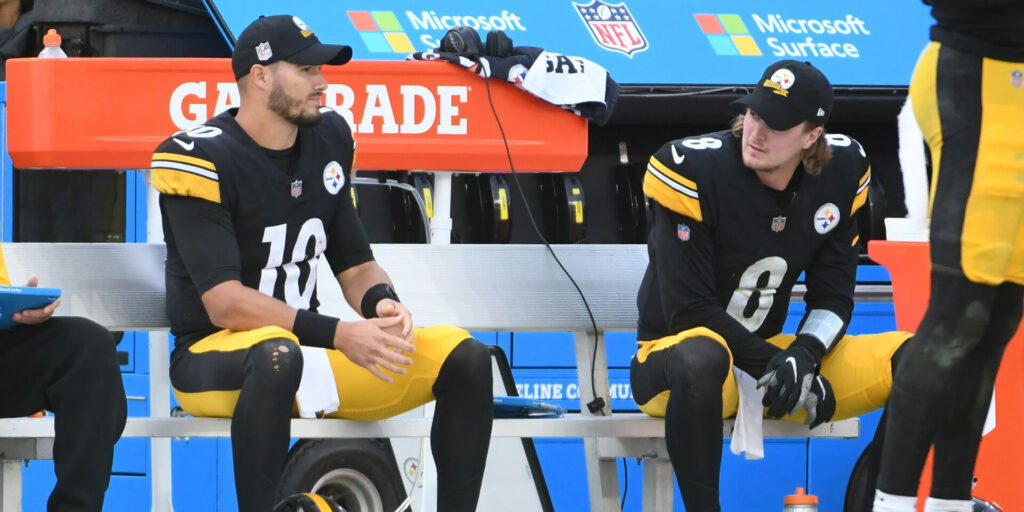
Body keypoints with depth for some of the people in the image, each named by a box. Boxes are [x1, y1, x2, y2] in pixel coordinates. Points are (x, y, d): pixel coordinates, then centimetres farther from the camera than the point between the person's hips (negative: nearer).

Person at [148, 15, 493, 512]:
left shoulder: (328, 140, 7)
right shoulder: (202, 158, -14)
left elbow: (356, 266, 12)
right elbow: (224, 303, -22)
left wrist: (381, 301, -13)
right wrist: (337, 334, -29)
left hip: (303, 345, 7)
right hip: (212, 356, -7)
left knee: (466, 357, -7)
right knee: (276, 354, -42)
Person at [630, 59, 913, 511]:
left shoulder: (841, 173, -3)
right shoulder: (694, 170, -20)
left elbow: (833, 295, 3)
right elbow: (689, 311, -19)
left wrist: (803, 355, -17)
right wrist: (772, 364, -23)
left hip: (767, 356, 6)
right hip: (670, 357, -6)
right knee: (702, 355, -43)